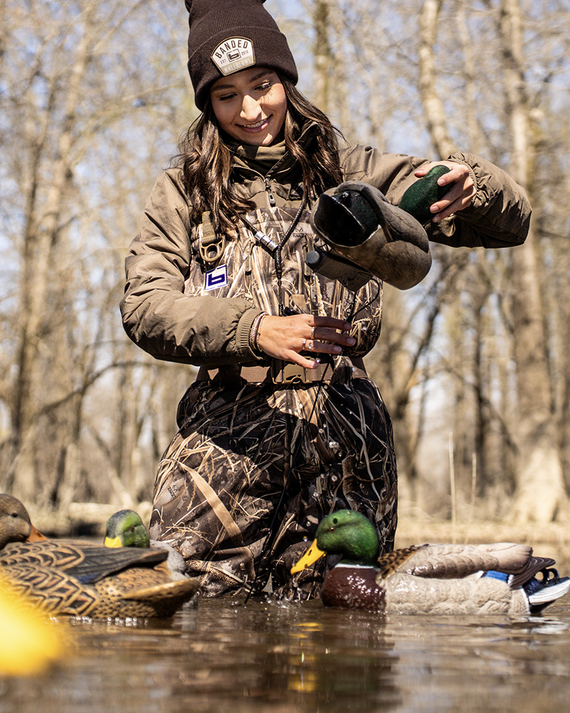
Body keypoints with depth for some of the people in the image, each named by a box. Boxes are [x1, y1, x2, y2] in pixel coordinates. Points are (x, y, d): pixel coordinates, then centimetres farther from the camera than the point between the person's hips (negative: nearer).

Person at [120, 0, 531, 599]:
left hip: (344, 435, 1)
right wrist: (255, 330, -19)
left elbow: (512, 219, 8)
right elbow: (144, 307, -3)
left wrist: (469, 185, -17)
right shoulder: (183, 190, 10)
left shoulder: (349, 173, 10)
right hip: (229, 429, -1)